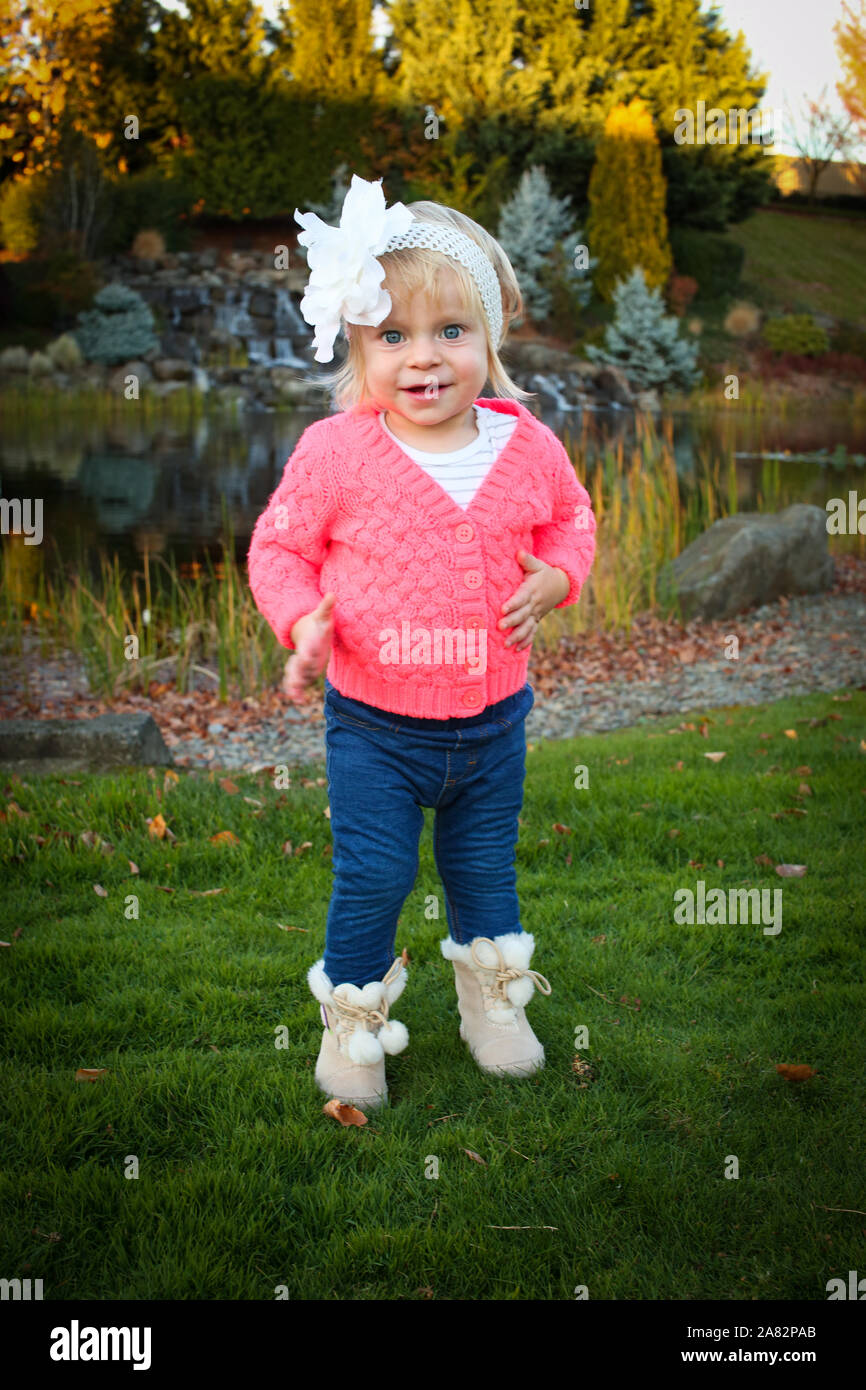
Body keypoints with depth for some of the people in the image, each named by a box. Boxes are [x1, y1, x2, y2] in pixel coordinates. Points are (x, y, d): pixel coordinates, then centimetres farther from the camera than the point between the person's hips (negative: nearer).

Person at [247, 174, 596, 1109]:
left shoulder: (526, 447, -7)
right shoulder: (334, 452, -16)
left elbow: (571, 519, 11)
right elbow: (279, 545, -3)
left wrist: (555, 577, -9)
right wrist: (304, 622, -20)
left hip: (493, 717, 3)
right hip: (374, 724, -2)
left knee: (485, 867, 20)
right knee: (372, 877, 7)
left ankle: (492, 999, 45)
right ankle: (352, 1015, 31)